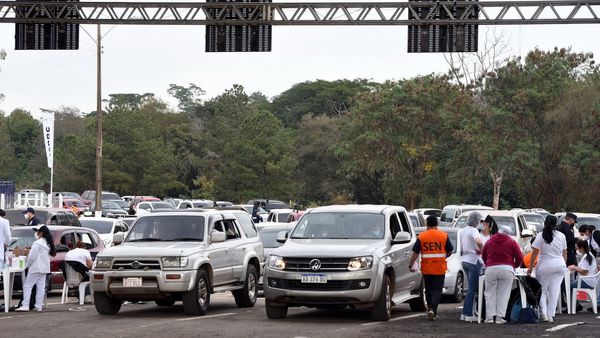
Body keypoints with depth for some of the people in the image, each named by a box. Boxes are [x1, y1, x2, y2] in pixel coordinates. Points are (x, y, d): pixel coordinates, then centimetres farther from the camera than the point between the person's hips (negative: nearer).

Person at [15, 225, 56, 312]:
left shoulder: (37, 243, -14)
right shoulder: (48, 244, 12)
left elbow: (32, 256, -15)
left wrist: (27, 265, 0)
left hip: (36, 268, -8)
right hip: (45, 268, 8)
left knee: (27, 286, -5)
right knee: (41, 287, 6)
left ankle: (25, 305, -12)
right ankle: (39, 306, 4)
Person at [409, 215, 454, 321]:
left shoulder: (422, 236, -2)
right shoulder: (444, 235, -2)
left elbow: (415, 252, -4)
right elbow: (450, 251, 4)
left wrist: (411, 265, 3)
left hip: (426, 268, 1)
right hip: (439, 268, -1)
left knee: (429, 290, 15)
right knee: (437, 290, 1)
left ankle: (431, 310, 19)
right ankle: (432, 309, -18)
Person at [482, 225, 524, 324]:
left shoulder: (489, 241, 14)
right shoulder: (511, 242, 5)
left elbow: (483, 257, 19)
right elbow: (520, 258, 3)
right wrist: (515, 266, 21)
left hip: (490, 269, 2)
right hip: (506, 269, -2)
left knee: (490, 293, 7)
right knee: (503, 294, 3)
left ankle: (489, 317, 0)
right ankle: (499, 317, -2)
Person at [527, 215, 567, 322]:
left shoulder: (541, 236, -7)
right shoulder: (561, 236, 5)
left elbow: (535, 252, -8)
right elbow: (564, 253, 11)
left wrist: (531, 267, -2)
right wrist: (564, 265, 22)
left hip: (545, 266, -3)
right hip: (560, 265, 3)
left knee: (542, 290, 8)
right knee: (555, 290, 5)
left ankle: (543, 313, -4)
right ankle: (551, 315, 5)